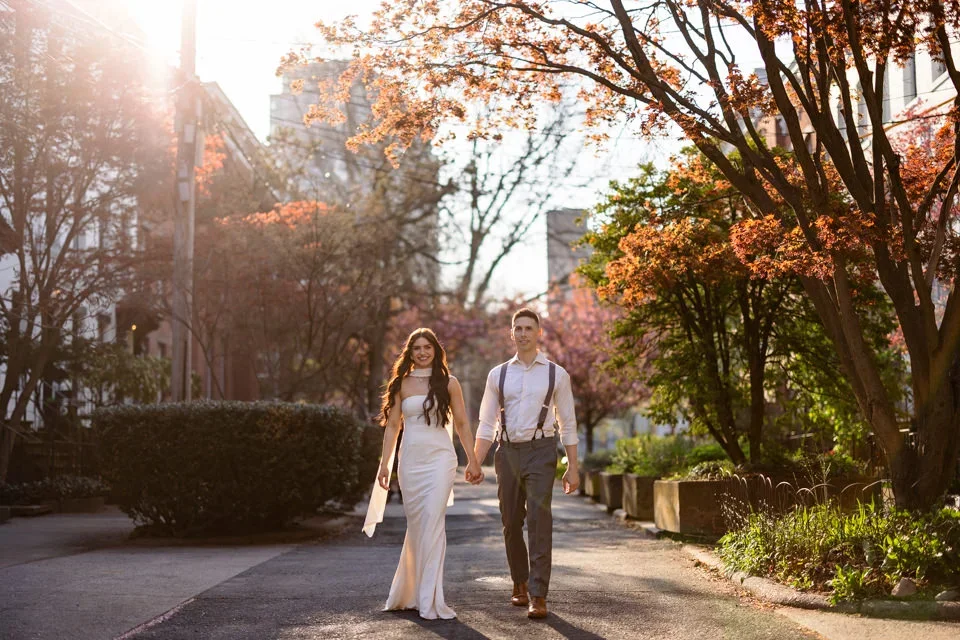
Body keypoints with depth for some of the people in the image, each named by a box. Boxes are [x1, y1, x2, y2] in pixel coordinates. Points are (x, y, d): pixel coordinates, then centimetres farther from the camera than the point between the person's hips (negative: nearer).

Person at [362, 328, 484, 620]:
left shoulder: (448, 383, 4)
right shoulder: (401, 384, 9)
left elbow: (462, 424, 6)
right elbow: (392, 425, 8)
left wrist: (473, 461, 3)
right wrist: (384, 463, 2)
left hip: (440, 458, -2)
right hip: (410, 460, 2)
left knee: (432, 523, -11)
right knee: (416, 525, 5)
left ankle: (429, 599, -8)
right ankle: (409, 592, 19)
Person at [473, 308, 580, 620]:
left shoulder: (556, 374, 3)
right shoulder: (498, 375, 8)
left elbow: (568, 424, 4)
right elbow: (487, 424, 9)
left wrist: (573, 468, 0)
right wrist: (475, 463, 0)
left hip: (540, 451, -3)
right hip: (507, 452, 3)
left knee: (539, 520, -12)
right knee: (511, 523, 10)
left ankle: (538, 595, -9)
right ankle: (520, 583, 29)